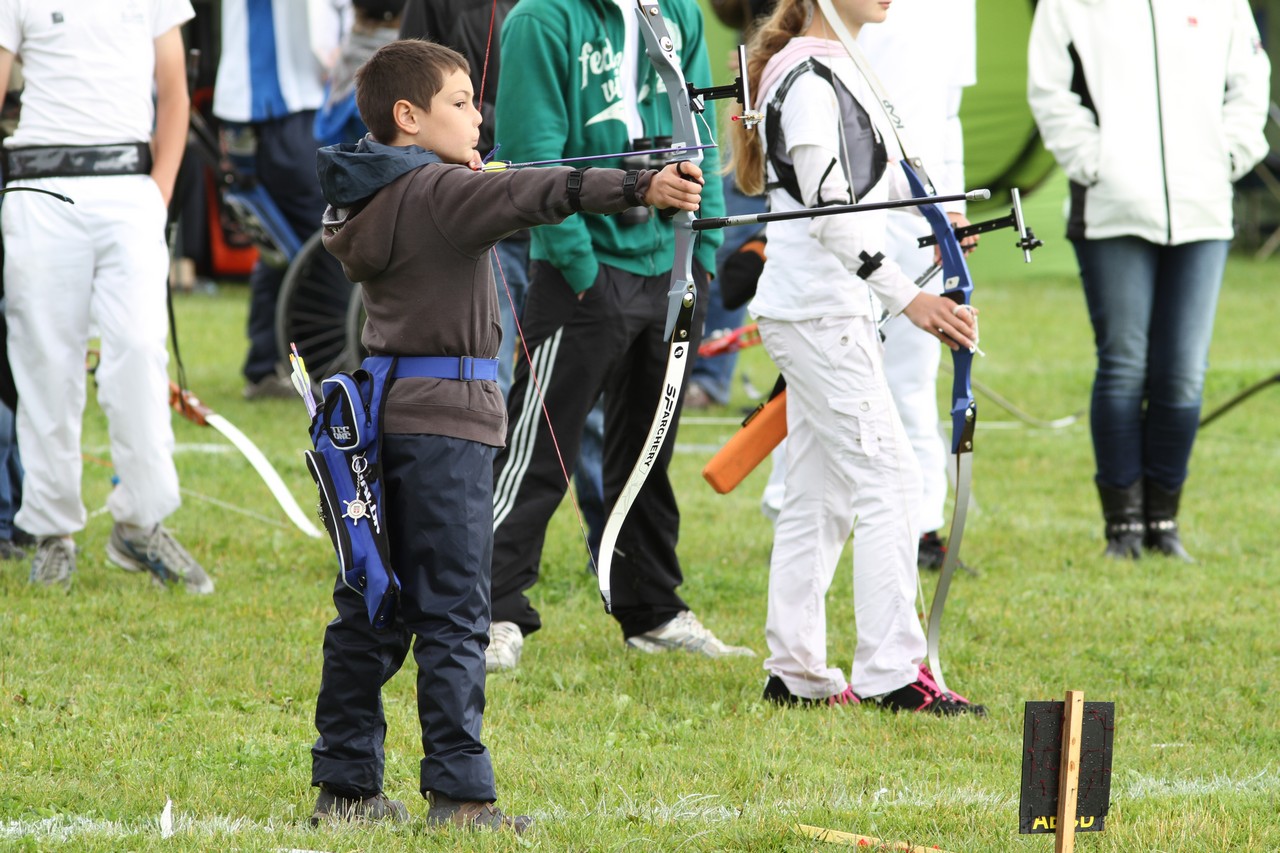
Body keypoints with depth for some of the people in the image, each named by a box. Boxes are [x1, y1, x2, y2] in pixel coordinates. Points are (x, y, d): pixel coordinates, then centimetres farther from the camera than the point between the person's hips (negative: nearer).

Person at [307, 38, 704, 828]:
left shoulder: (371, 199, 13)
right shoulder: (441, 193, -13)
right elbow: (537, 195, -28)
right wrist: (641, 189, -38)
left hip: (383, 419, 9)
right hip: (443, 418, -9)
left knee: (370, 611, 11)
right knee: (452, 614, -7)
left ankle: (345, 785, 14)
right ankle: (459, 793, -8)